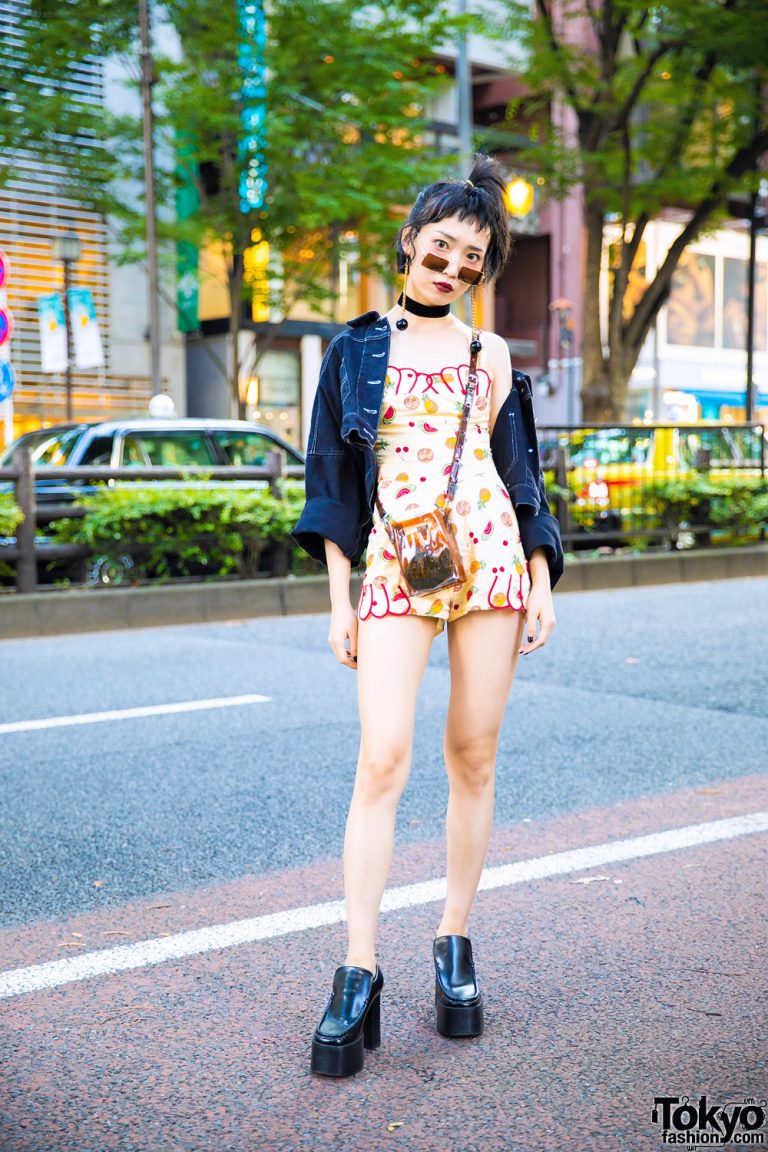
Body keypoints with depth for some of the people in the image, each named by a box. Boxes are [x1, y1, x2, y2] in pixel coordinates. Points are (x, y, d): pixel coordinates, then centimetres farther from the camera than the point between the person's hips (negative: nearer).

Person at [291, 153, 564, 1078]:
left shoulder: (492, 354, 15)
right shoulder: (358, 350, 11)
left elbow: (521, 471, 16)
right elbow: (333, 477, 8)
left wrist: (542, 580, 8)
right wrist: (338, 599, 2)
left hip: (491, 559, 2)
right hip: (395, 567, -2)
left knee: (472, 756, 3)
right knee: (383, 757, -12)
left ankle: (453, 942, 16)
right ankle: (359, 969, -7)